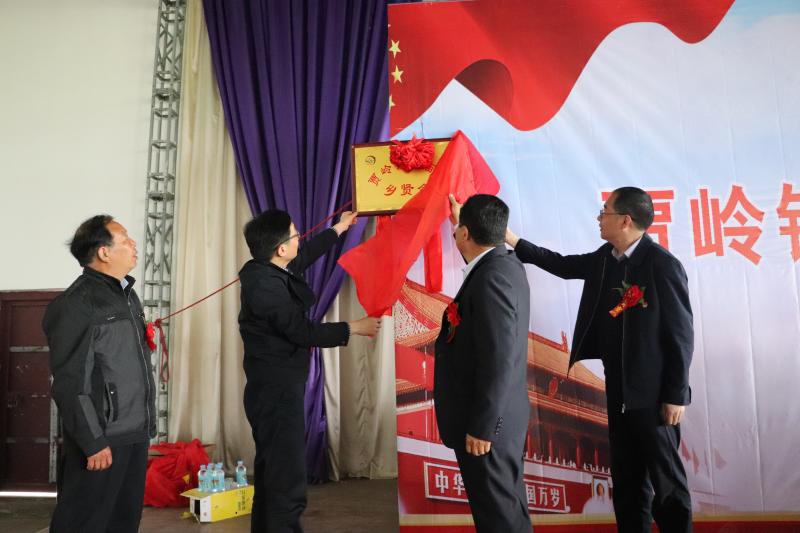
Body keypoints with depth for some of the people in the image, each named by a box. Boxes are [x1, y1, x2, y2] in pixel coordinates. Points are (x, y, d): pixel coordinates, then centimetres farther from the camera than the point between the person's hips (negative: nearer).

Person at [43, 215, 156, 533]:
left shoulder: (127, 294, 12)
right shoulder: (76, 303, -14)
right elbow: (70, 382, -17)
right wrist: (92, 441, -17)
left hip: (135, 433, 8)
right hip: (103, 438, -8)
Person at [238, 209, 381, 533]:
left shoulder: (269, 271, 5)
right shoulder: (265, 286, -24)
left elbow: (306, 256, 22)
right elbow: (304, 332, -21)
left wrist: (339, 228, 33)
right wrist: (354, 328, -9)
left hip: (275, 389, 10)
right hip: (276, 392, -10)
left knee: (271, 476, 20)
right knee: (287, 484, -6)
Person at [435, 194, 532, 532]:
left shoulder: (492, 278, -24)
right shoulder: (505, 262, 5)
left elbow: (499, 361, -27)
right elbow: (479, 242, 32)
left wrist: (481, 427, -21)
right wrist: (460, 218, 43)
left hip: (487, 423, -10)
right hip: (500, 416, 10)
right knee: (507, 505, 22)